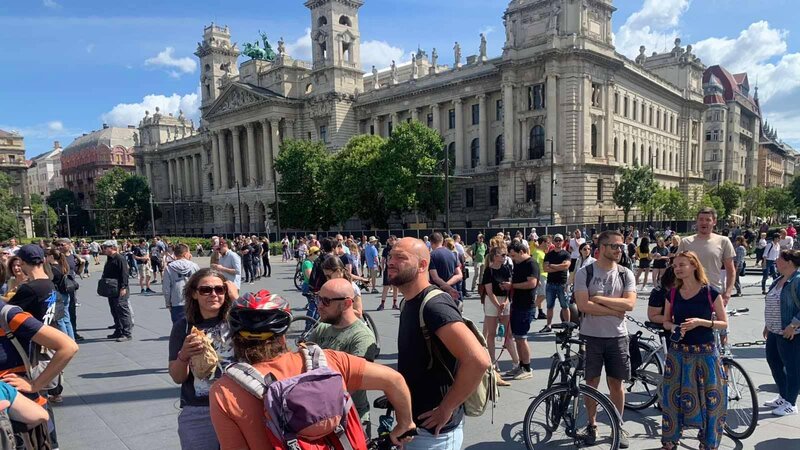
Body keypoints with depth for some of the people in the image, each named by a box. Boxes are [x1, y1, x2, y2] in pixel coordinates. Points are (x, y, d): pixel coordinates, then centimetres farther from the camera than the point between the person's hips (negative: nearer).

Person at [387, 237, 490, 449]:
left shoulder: (434, 305, -24)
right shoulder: (410, 303, 6)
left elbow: (479, 360, -34)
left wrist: (446, 409, -24)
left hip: (434, 429, -9)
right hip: (413, 423, 9)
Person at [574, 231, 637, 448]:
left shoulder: (625, 274, 1)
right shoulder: (585, 273, -8)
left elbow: (630, 304, -12)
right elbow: (583, 305, -18)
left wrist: (600, 299, -17)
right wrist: (615, 310, -14)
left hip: (617, 336, 2)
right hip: (591, 336, -2)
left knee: (616, 383, 10)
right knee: (592, 382, 9)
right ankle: (591, 425, 26)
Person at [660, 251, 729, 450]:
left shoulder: (711, 292, -6)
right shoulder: (673, 293, 3)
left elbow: (724, 323, -3)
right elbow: (666, 322, 11)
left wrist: (700, 322, -19)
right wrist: (674, 327, -11)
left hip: (705, 353, -2)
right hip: (677, 353, 3)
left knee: (709, 398, 3)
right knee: (673, 397, 7)